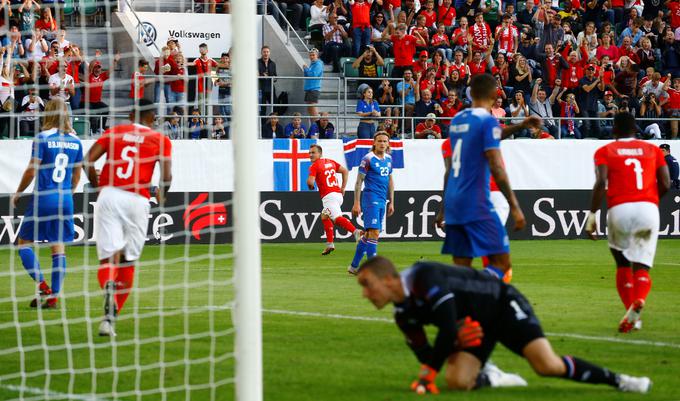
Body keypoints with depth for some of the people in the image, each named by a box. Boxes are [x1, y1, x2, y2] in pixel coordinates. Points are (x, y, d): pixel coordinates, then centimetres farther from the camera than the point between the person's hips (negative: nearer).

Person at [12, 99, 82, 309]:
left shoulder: (43, 138, -9)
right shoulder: (75, 141, 6)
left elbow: (32, 170, -10)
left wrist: (18, 193, 4)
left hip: (43, 198, -5)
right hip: (65, 200, 5)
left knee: (24, 242, 6)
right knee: (58, 246, 7)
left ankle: (42, 285, -9)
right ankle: (53, 296, 3)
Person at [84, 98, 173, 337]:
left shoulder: (114, 132, 13)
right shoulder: (160, 140, 9)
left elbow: (88, 161, 2)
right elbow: (166, 176, -2)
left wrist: (98, 187, 17)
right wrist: (161, 194, 20)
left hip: (109, 195, 0)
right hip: (137, 200, 0)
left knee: (109, 257, -6)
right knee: (128, 261, 13)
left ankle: (109, 290, -40)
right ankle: (111, 317, 15)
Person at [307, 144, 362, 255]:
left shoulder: (314, 166, -3)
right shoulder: (330, 162, 19)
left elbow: (310, 181, -15)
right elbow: (345, 171, 18)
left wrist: (310, 186, 9)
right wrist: (343, 188, 17)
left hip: (329, 196, -9)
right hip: (338, 194, 9)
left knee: (337, 218, -23)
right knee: (324, 217, 24)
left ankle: (355, 231, -45)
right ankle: (329, 244, 21)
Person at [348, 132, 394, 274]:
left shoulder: (388, 158, 13)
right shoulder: (368, 159, -8)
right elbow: (359, 181, -8)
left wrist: (391, 202, 21)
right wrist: (356, 203, -12)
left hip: (382, 201, 8)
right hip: (370, 198, -8)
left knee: (368, 234, 11)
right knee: (374, 232, -15)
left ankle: (354, 266, 19)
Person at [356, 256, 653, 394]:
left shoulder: (424, 277, -28)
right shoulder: (403, 314, -2)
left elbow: (448, 329, -33)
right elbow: (425, 354, 5)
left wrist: (428, 373, -26)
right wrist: (456, 338, -17)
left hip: (503, 305, -7)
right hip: (472, 328, 7)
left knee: (548, 365, -23)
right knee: (457, 381, -20)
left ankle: (615, 379, -3)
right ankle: (491, 379, 14)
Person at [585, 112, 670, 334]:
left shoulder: (605, 151, 11)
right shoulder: (653, 150, 17)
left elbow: (601, 182, -5)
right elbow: (665, 184, 9)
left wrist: (592, 214, -4)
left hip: (619, 208, -1)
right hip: (649, 208, 1)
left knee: (623, 264, 18)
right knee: (641, 266, 2)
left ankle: (631, 311, 8)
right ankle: (639, 300, -29)